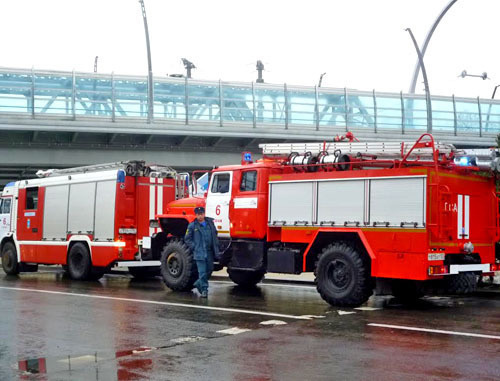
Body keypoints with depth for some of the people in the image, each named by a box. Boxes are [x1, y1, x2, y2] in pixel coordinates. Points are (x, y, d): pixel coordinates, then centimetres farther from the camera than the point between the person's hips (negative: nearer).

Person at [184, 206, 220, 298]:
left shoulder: (210, 223, 8)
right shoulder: (192, 226, -3)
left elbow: (215, 234, 19)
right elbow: (187, 239, 3)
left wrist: (216, 245, 10)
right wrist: (195, 247, -5)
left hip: (209, 252, 5)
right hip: (199, 253, -5)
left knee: (210, 270, 12)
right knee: (202, 272, -7)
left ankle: (198, 283, 32)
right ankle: (204, 290, 1)